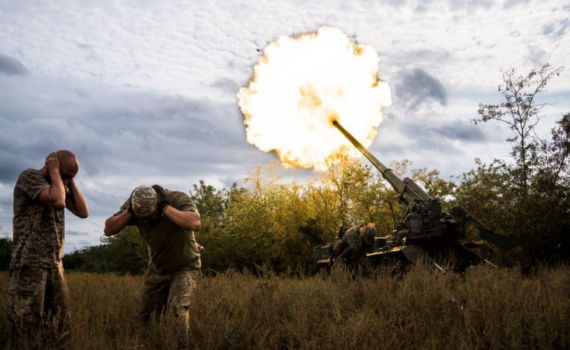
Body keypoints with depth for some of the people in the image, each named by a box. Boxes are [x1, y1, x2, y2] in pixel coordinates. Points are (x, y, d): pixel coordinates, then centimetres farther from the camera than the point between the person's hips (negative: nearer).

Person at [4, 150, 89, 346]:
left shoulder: (59, 186, 16)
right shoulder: (29, 176, -6)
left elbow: (83, 212, 8)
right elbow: (57, 202, -23)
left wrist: (70, 181, 6)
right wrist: (54, 171, -10)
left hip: (55, 264, 7)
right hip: (30, 263, -7)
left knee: (59, 328, 4)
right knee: (27, 331, -6)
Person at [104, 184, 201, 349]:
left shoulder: (179, 199, -29)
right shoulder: (133, 204, -16)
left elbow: (195, 224, -46)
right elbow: (108, 230, -18)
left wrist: (166, 206, -42)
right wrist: (129, 211, -32)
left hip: (185, 267, -4)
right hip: (157, 268, 5)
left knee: (177, 306, -25)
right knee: (147, 316, 9)